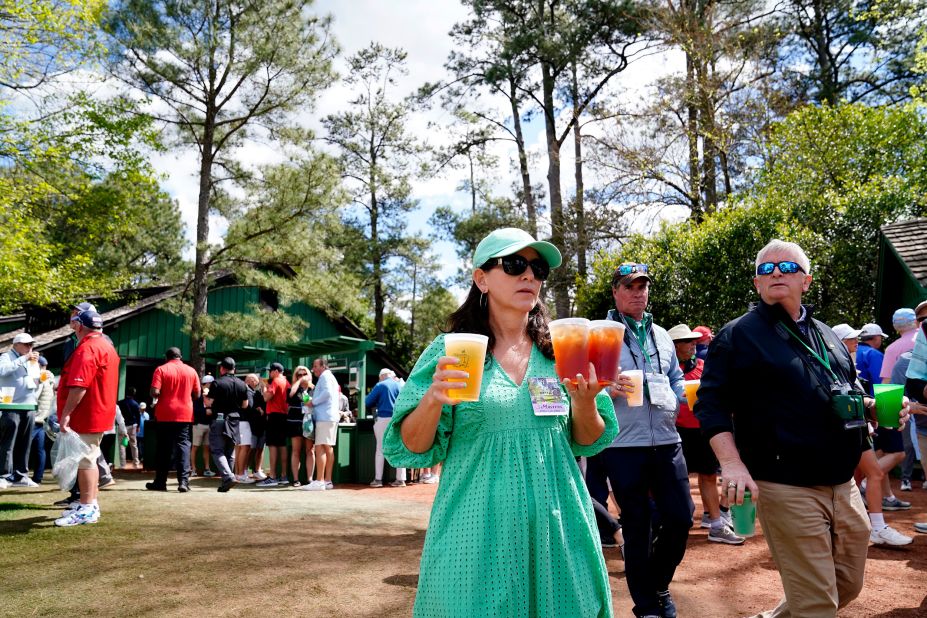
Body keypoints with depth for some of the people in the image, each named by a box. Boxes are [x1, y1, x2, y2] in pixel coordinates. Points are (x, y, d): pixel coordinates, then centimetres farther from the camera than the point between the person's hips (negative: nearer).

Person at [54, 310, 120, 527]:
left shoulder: (87, 348, -18)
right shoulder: (107, 346, 15)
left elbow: (79, 385, -27)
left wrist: (66, 413, -25)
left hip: (87, 414, -10)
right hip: (100, 413, 10)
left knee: (84, 460, -6)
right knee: (88, 458, 18)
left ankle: (87, 509, -2)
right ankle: (90, 504, 26)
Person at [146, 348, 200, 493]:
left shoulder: (161, 369, -4)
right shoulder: (191, 371, 6)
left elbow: (155, 392, -14)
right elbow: (197, 394, 8)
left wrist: (156, 398, 8)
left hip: (165, 415, -1)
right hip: (185, 414, 1)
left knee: (164, 448, 9)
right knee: (183, 445, 1)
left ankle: (160, 482, 15)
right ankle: (183, 481, -11)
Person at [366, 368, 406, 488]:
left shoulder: (380, 386, -3)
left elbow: (368, 402, -3)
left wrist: (377, 404, 16)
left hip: (383, 419, -3)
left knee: (380, 449, 6)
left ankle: (378, 479, 6)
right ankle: (400, 479, 5)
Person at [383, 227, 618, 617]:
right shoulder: (451, 351, -5)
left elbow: (588, 444, 7)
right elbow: (410, 449, -6)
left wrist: (584, 402, -13)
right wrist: (432, 399, -24)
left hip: (556, 526, 3)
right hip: (477, 531, -2)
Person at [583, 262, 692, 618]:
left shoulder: (661, 336, 15)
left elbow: (676, 380, 23)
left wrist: (675, 404, 3)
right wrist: (607, 389, -23)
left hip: (666, 441, 5)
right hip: (623, 445, -4)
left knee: (681, 517, 7)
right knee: (637, 526, 6)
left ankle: (658, 582, 33)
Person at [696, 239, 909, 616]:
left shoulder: (826, 334, 15)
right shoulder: (738, 335, -5)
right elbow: (711, 403, -11)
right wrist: (732, 463, -24)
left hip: (844, 486, 7)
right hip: (787, 488, -7)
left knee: (849, 585, 18)